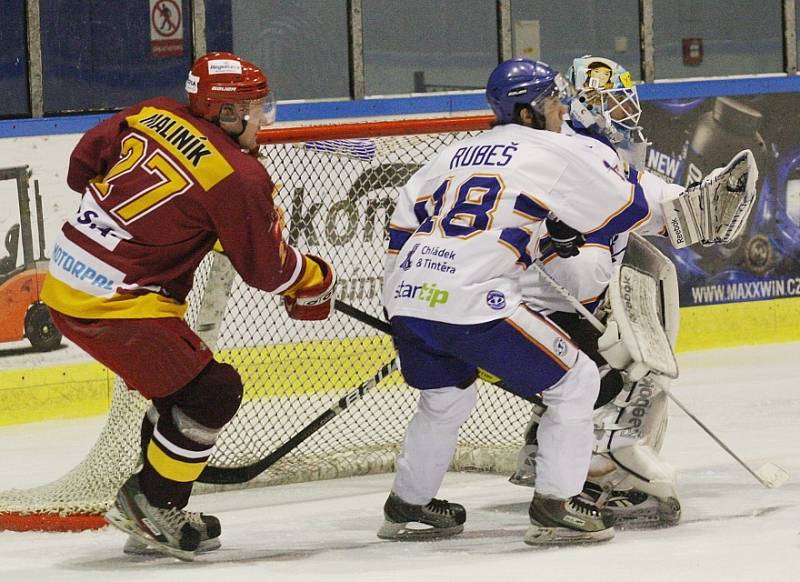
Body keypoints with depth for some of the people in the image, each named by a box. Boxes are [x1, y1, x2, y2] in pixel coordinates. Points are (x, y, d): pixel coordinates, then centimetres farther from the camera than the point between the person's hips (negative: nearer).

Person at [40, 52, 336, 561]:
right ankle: (149, 506, 5)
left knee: (182, 383, 21)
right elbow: (267, 268, -6)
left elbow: (83, 165, 16)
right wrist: (317, 282, 13)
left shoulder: (150, 116, 6)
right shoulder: (238, 178, -14)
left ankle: (154, 515, 27)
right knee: (212, 392, -1)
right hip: (118, 304, -9)